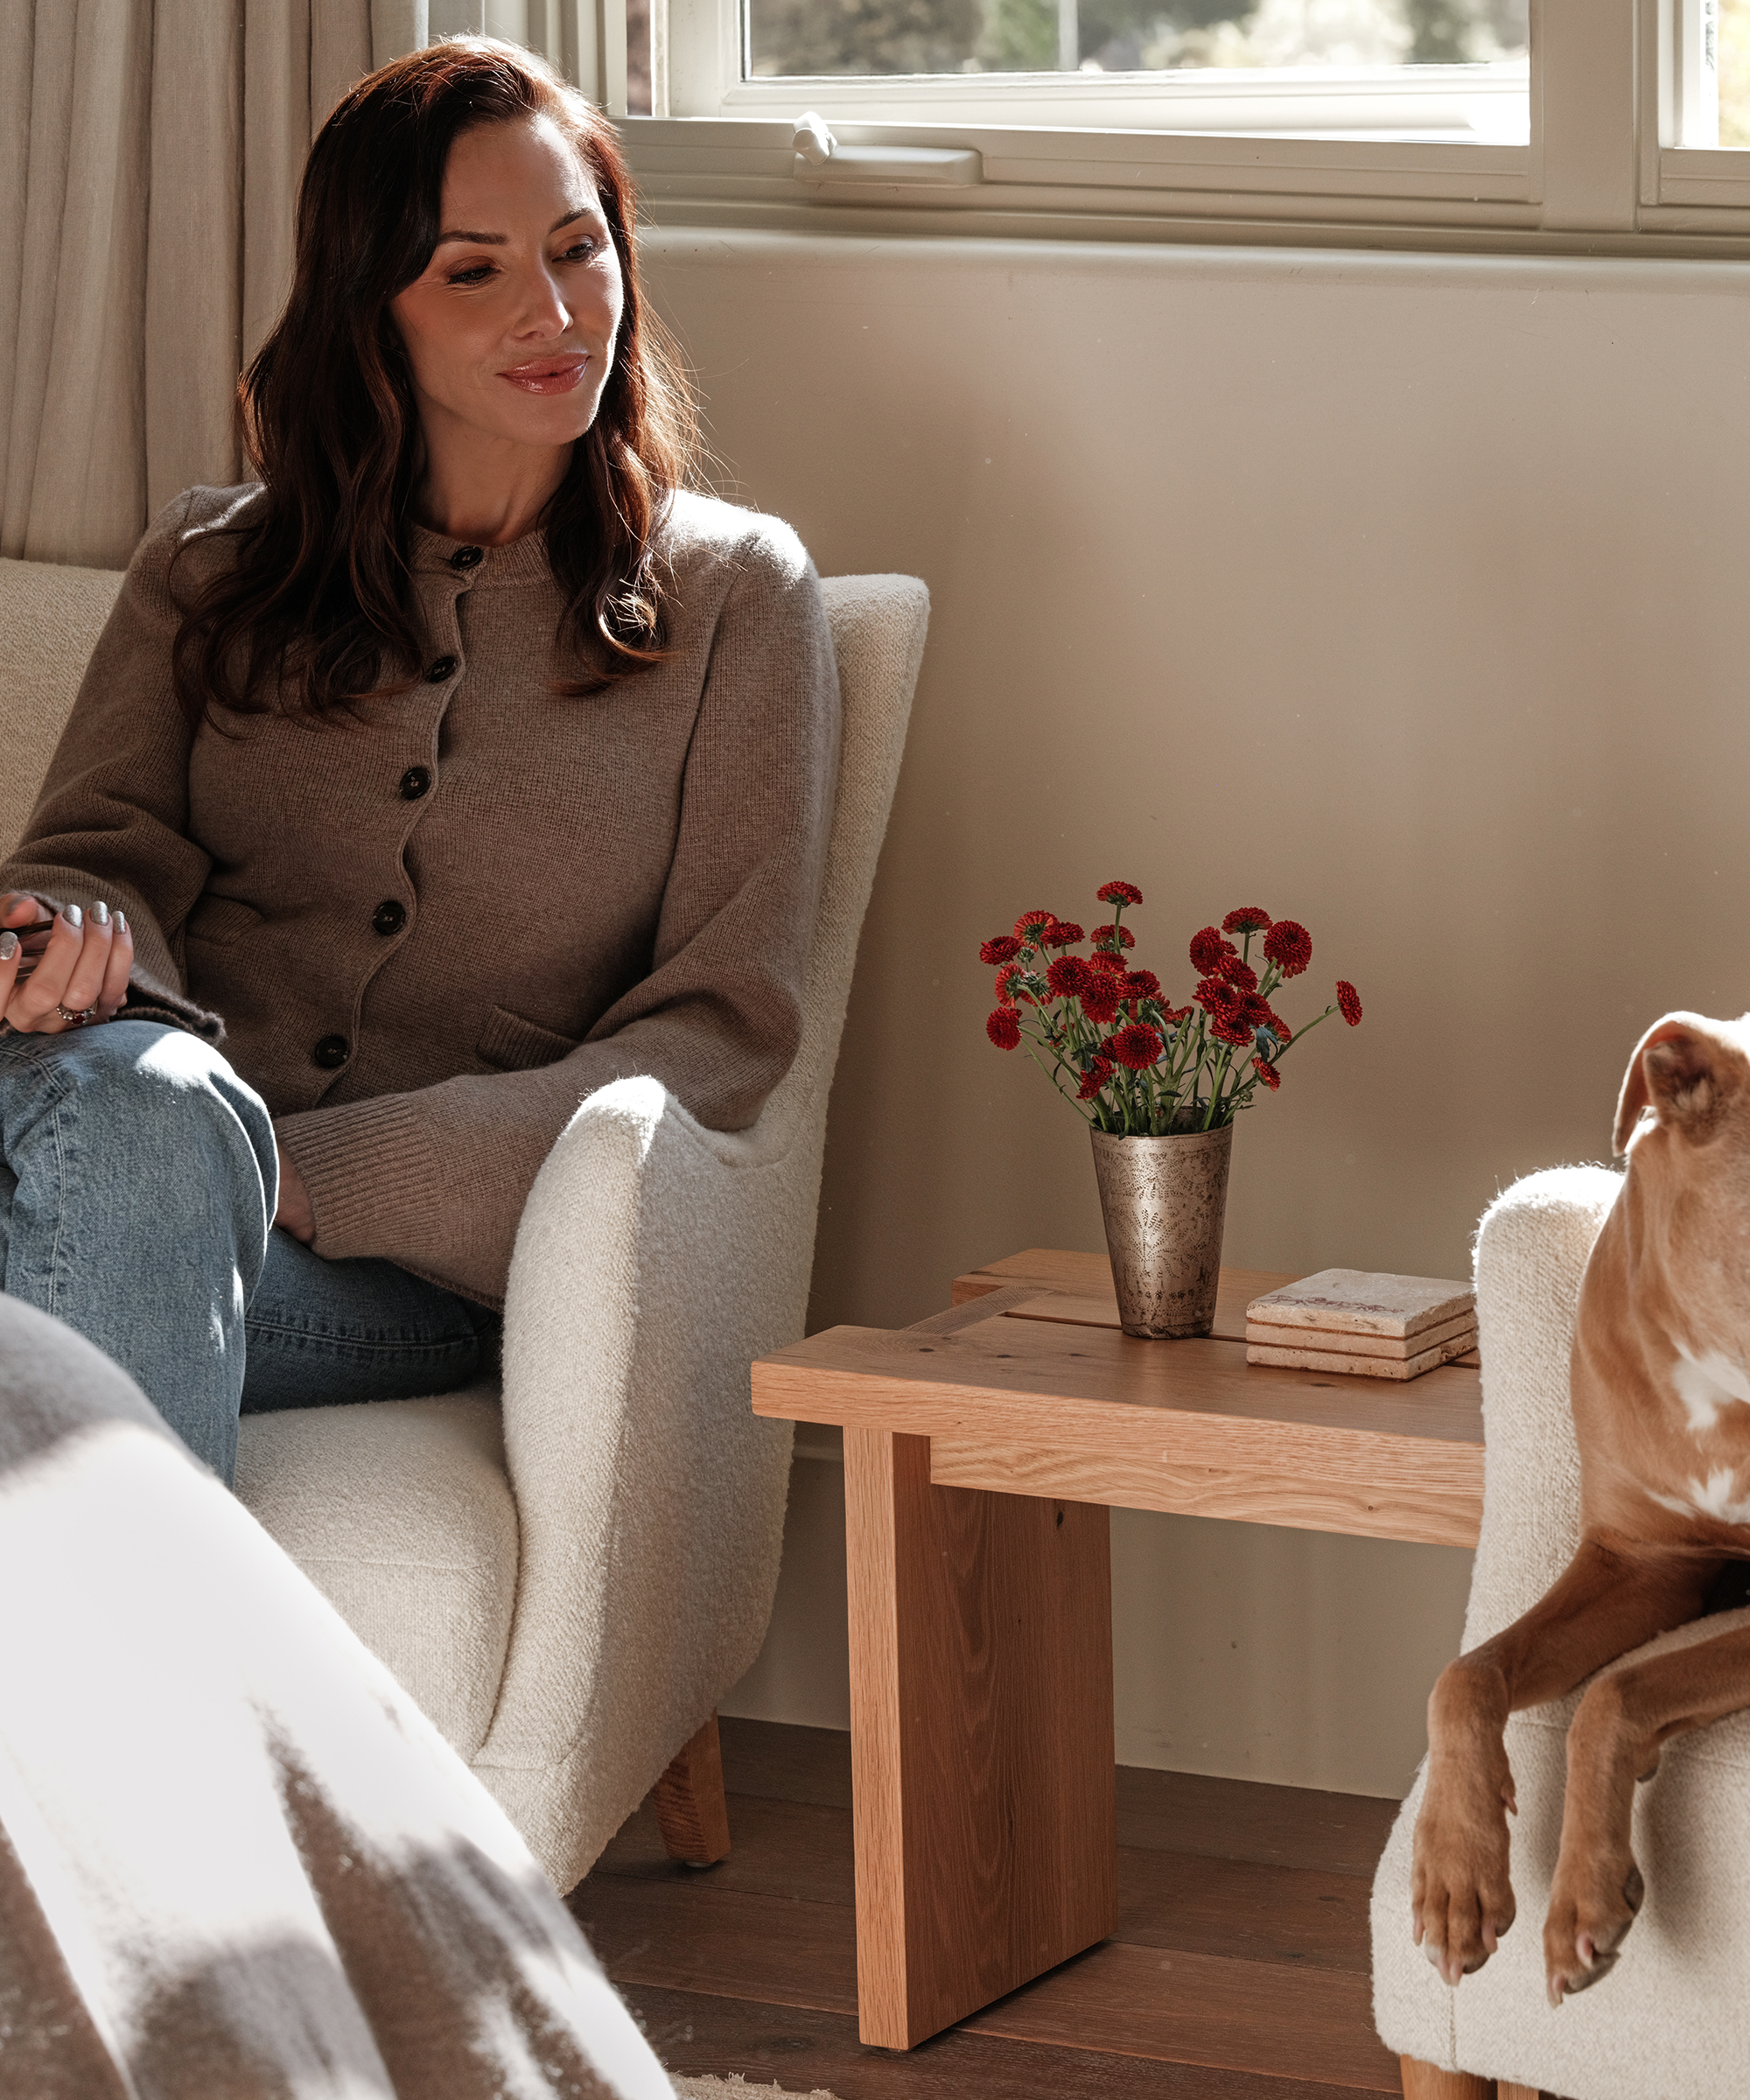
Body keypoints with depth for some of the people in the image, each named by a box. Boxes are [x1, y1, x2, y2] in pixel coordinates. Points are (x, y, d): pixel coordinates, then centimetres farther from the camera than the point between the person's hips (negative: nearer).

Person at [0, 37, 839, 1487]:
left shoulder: (733, 594, 13)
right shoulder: (211, 567, 22)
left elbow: (722, 1029, 4)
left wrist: (328, 1168, -10)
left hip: (421, 1258, -2)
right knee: (128, 1090, -38)